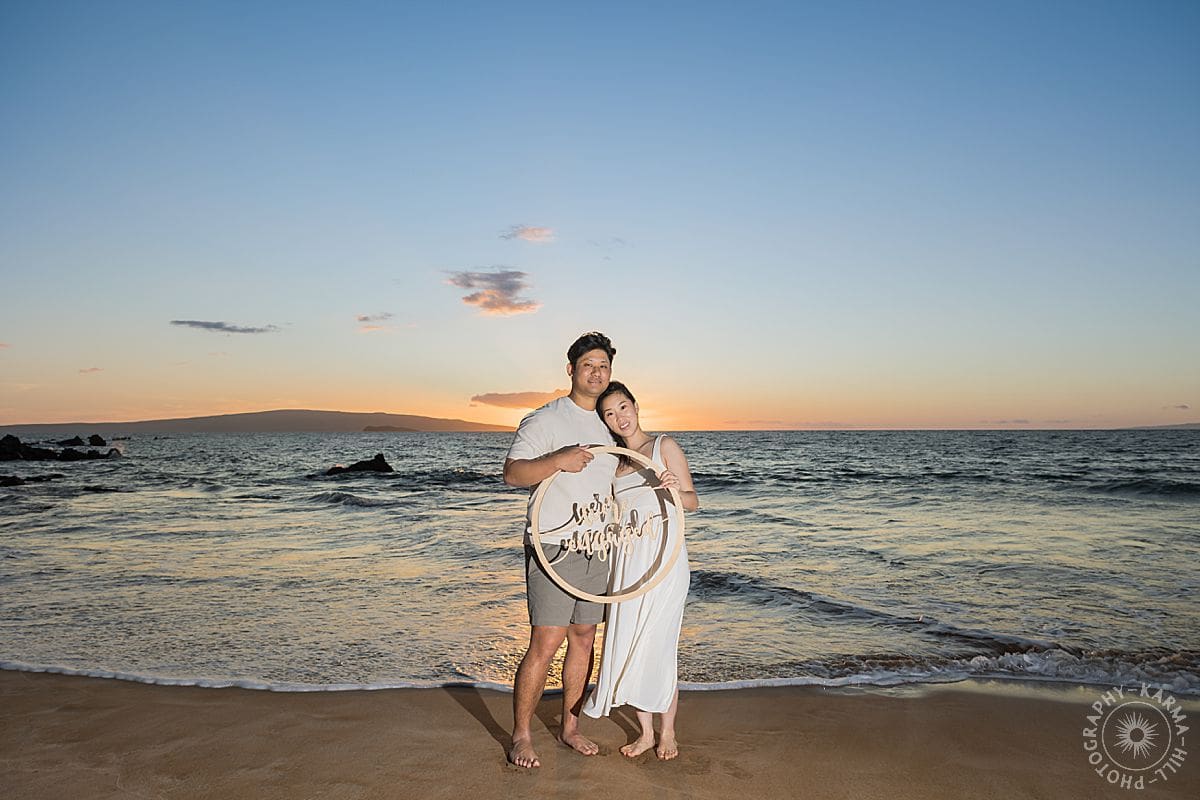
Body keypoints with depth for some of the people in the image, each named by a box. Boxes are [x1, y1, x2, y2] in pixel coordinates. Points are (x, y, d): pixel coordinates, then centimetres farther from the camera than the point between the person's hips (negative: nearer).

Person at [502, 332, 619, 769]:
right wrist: (558, 461, -27)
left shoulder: (608, 425, 16)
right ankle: (521, 735, 7)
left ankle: (570, 726, 25)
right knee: (545, 643, -8)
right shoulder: (545, 420, -6)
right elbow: (513, 472, -15)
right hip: (554, 547, -7)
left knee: (584, 638, 11)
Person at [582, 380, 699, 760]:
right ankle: (645, 732, 22)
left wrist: (674, 489, -26)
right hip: (626, 560, 5)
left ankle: (667, 732, 19)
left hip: (664, 558, -5)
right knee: (628, 645, 5)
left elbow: (692, 501, -5)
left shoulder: (664, 446, -1)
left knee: (657, 647, -1)